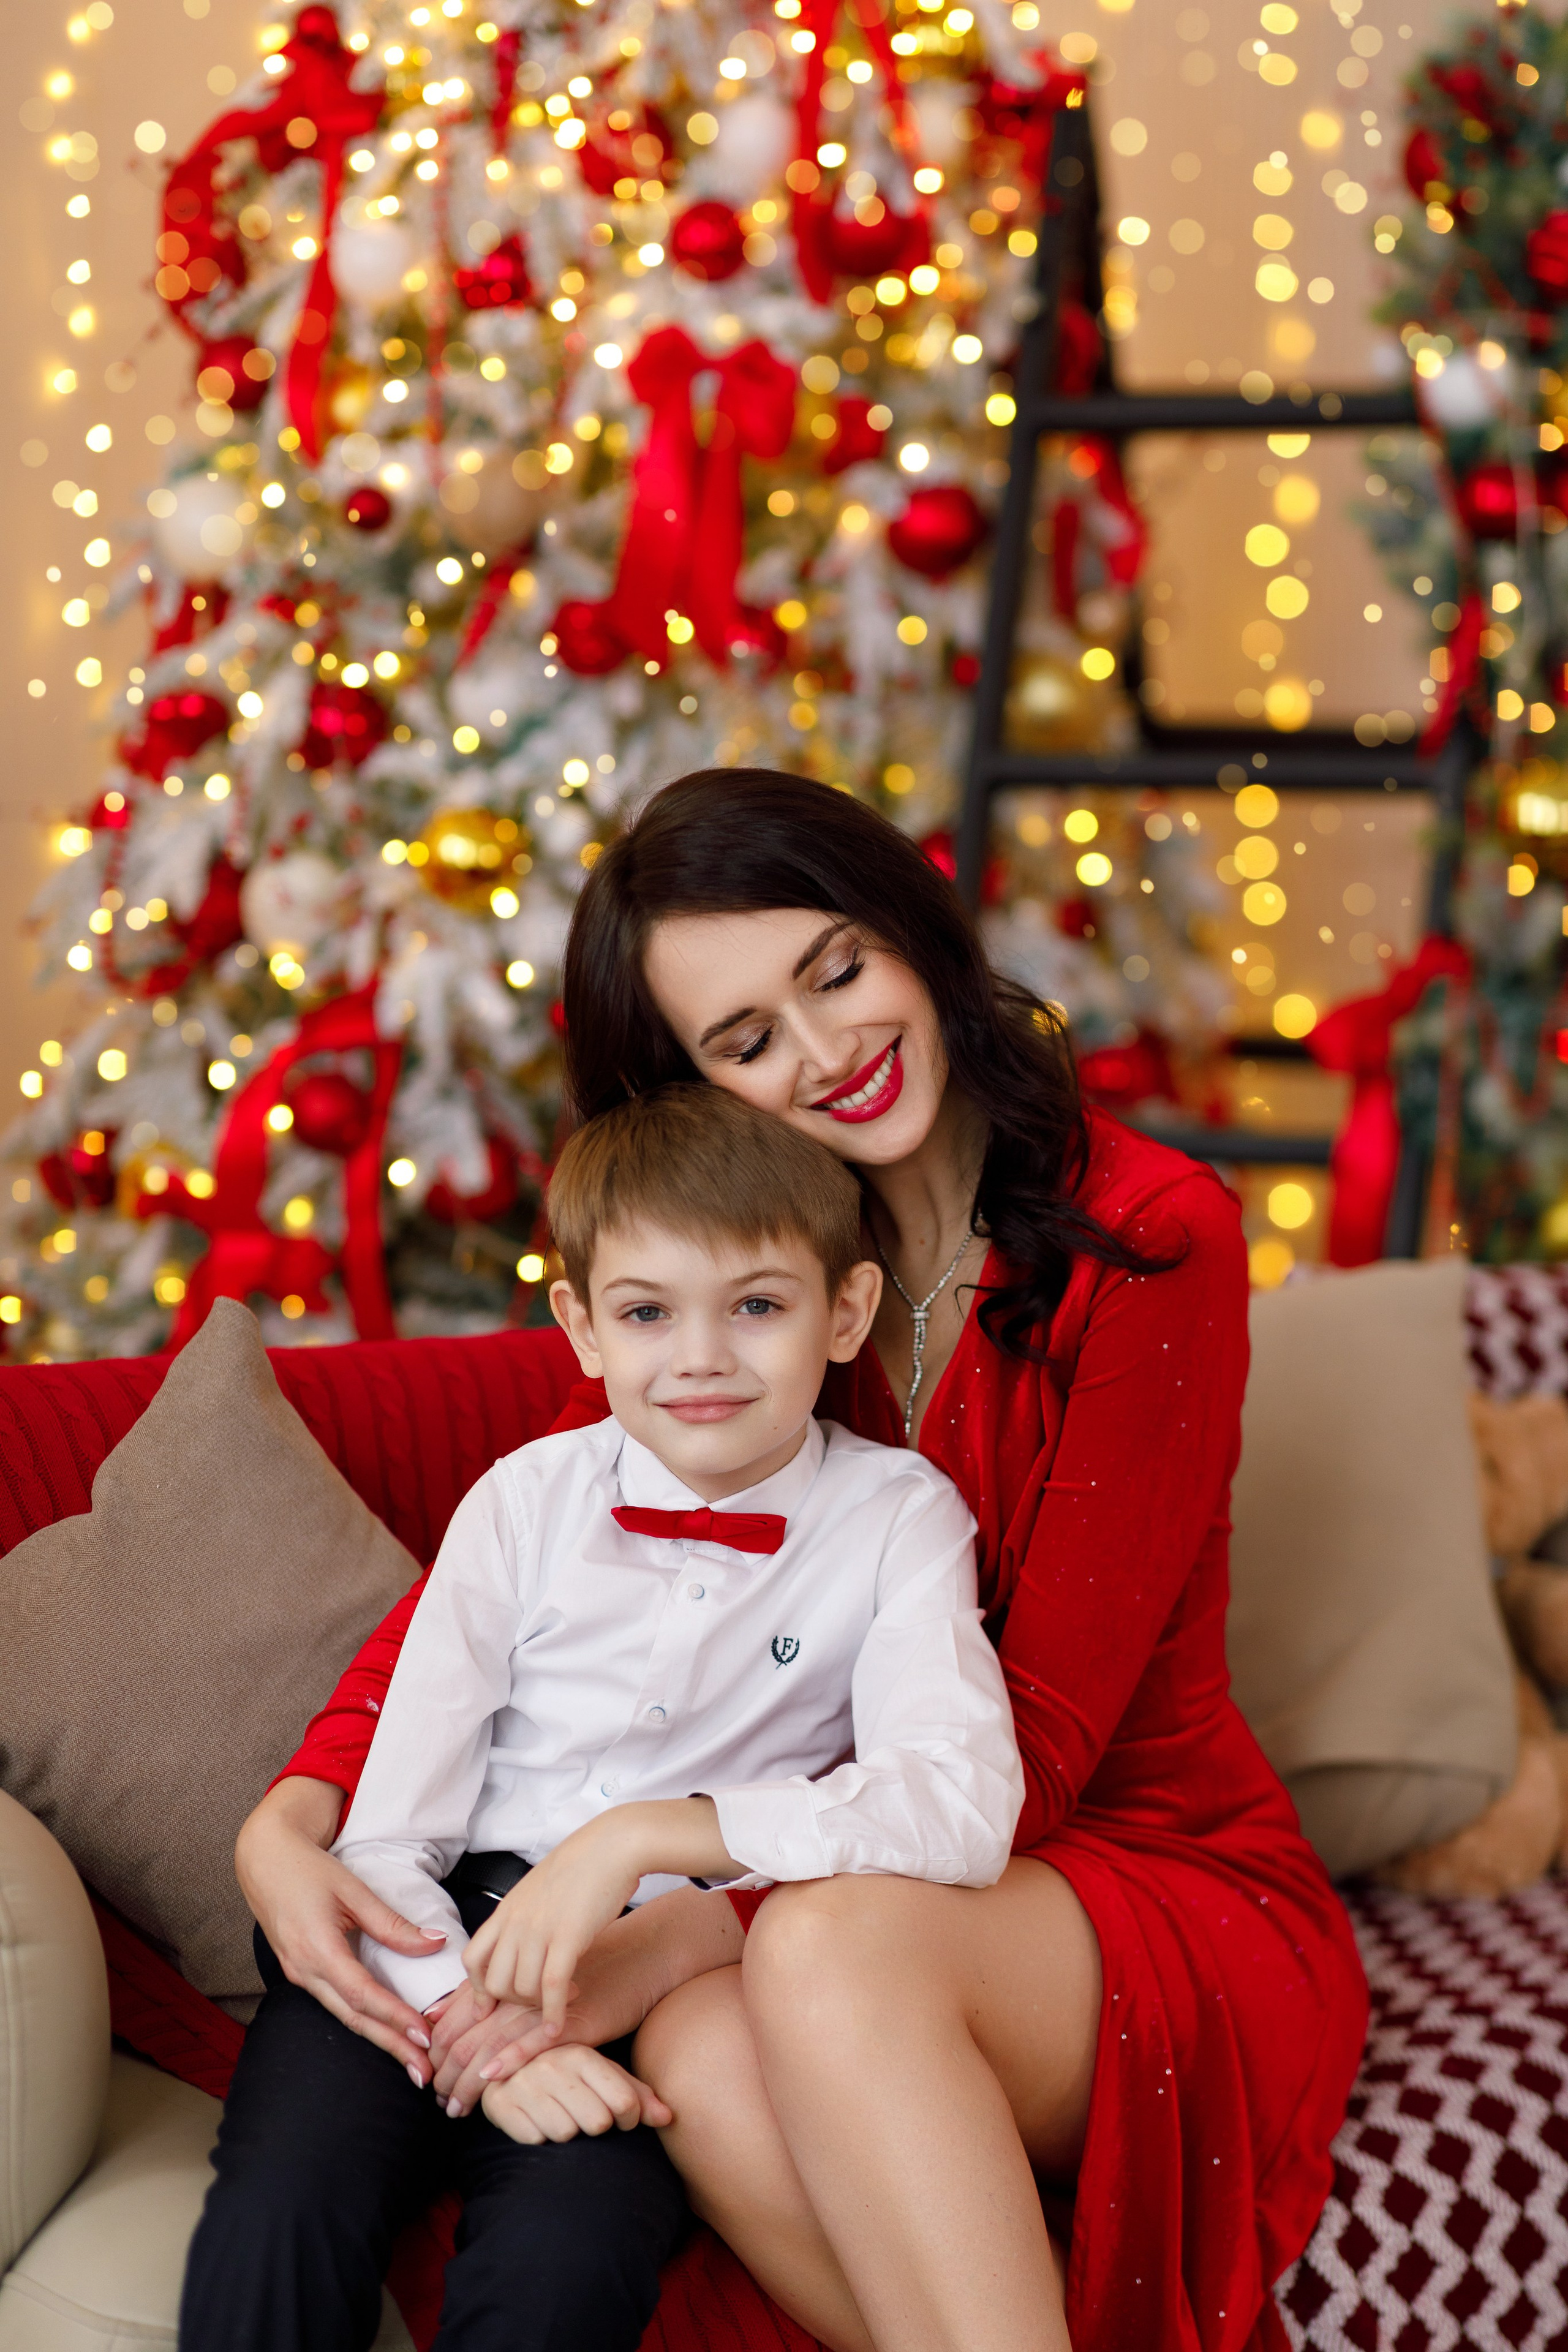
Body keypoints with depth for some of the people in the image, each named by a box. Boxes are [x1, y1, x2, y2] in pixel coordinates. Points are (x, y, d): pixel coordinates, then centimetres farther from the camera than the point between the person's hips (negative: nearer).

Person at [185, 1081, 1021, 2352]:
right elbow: (386, 1837, -2)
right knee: (280, 2208, -28)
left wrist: (643, 1836, -25)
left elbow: (963, 1811, -20)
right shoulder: (527, 1502, 0)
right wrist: (479, 2020, -21)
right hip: (451, 1943, 1)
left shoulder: (896, 1519, -3)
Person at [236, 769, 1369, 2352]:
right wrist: (292, 1818, -16)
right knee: (705, 2070, -32)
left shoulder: (1147, 1243, -11)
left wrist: (674, 1939, -25)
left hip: (1163, 1882, -4)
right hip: (877, 1880, 4)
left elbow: (1043, 1735, -15)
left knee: (827, 1952, -36)